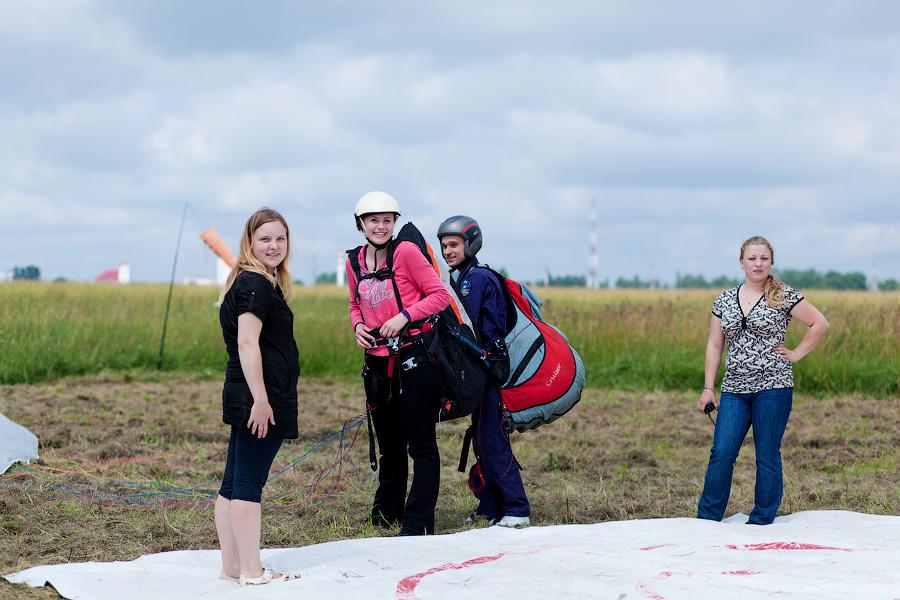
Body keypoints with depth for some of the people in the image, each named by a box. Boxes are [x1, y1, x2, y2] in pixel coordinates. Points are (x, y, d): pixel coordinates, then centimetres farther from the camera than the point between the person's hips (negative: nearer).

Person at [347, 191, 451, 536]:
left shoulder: (406, 251, -9)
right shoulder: (354, 262, 8)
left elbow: (440, 295, -7)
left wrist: (404, 316, -17)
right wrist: (357, 326, 2)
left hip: (414, 359, -6)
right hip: (378, 362, 6)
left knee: (420, 443, -4)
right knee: (388, 444, 17)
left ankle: (418, 522, -2)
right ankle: (387, 514, 30)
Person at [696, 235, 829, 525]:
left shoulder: (784, 296, -1)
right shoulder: (724, 300, 10)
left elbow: (820, 324, 2)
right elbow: (714, 345, 11)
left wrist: (796, 354, -2)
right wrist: (708, 388, 7)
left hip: (773, 387, -3)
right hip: (734, 390, 3)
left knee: (767, 457, 2)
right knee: (721, 453, -4)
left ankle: (761, 522, 12)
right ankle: (707, 520, 4)